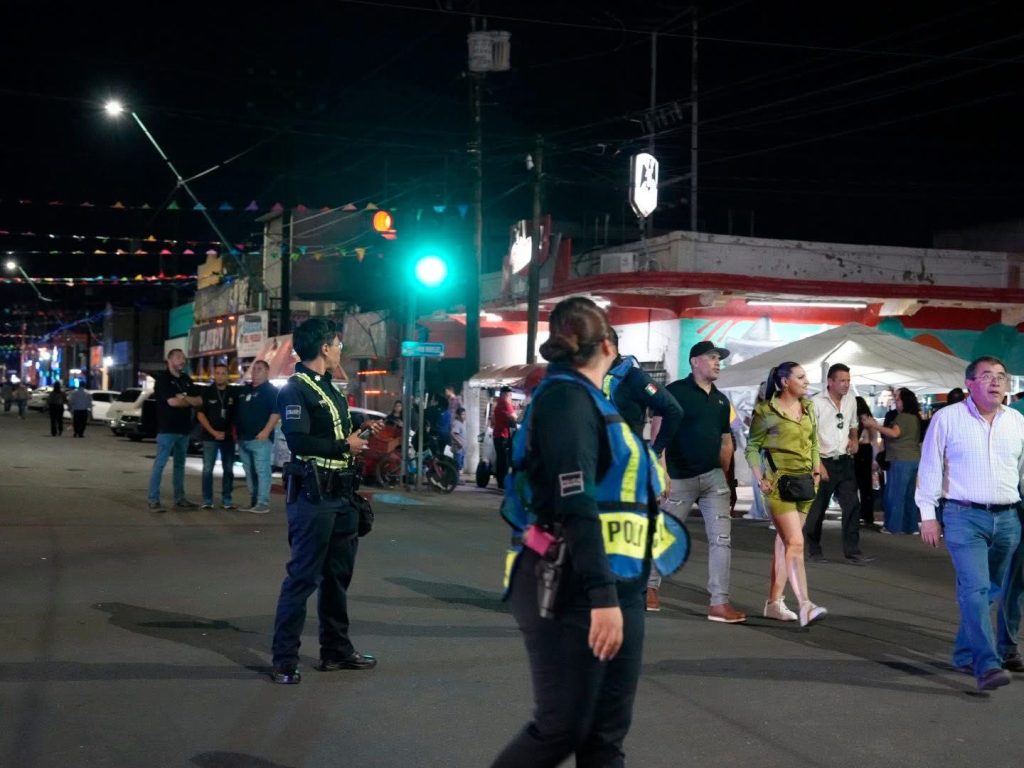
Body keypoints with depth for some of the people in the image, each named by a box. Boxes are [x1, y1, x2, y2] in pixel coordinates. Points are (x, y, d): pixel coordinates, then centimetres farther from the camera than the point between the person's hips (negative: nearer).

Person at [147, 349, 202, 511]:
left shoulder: (186, 379, 14)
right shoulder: (162, 378, -7)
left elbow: (199, 401, 8)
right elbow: (172, 402, -18)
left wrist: (184, 398, -11)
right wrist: (190, 401, -1)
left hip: (183, 429, 7)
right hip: (167, 429, -7)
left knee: (180, 464, 12)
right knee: (160, 464, -7)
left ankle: (180, 498, 17)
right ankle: (154, 501, -7)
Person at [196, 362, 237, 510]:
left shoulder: (233, 393, 5)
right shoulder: (207, 393, 0)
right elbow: (200, 414, -2)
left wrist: (234, 432, 0)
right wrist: (213, 432, -8)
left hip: (228, 437, 2)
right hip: (210, 437, -2)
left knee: (228, 469, 5)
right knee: (207, 469, -3)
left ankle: (226, 499, 12)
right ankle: (207, 500, 3)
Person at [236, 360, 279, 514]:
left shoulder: (271, 390, -3)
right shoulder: (244, 390, 20)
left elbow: (276, 413, -13)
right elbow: (238, 413, 26)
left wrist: (266, 431, -21)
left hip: (260, 438, -8)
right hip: (243, 438, 8)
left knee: (262, 471, -10)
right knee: (249, 472, 10)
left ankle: (263, 503, -11)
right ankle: (253, 502, 16)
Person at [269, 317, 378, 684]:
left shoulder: (328, 388, 17)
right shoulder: (295, 388, -11)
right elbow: (299, 440, -23)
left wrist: (361, 430, 8)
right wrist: (345, 445, -15)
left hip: (339, 494, 9)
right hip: (312, 494, -9)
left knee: (338, 574, 16)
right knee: (303, 576, -6)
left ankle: (336, 650, 27)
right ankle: (285, 660, 0)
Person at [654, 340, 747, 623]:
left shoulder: (721, 400, 13)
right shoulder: (675, 392, -6)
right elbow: (659, 433, -11)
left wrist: (723, 475, 14)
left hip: (713, 477, 5)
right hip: (680, 478, -5)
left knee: (721, 538, -3)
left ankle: (719, 603, -1)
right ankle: (650, 586, 27)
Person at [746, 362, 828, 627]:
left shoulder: (808, 408, 12)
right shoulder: (766, 411, -6)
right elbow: (752, 447, -1)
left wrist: (816, 471, 9)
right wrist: (760, 479, -9)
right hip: (779, 483, -7)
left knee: (784, 543, 11)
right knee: (796, 543, -15)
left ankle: (774, 602, 18)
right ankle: (805, 605, -20)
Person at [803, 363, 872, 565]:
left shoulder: (850, 400, 7)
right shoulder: (816, 403, -12)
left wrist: (854, 440, 4)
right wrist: (818, 465, -18)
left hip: (844, 461, 5)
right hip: (824, 462, -5)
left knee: (852, 505, -2)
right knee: (817, 509, 5)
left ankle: (852, 552, 2)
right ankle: (813, 550, 20)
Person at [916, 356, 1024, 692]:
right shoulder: (947, 418, -2)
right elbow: (930, 468, 0)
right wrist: (928, 514, -3)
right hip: (964, 517, -5)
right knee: (975, 589, -14)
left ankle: (966, 653, 28)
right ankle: (987, 665, -15)